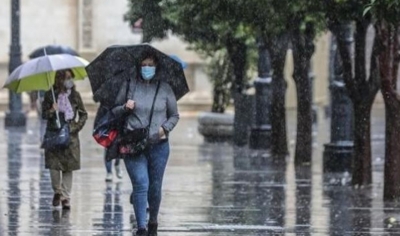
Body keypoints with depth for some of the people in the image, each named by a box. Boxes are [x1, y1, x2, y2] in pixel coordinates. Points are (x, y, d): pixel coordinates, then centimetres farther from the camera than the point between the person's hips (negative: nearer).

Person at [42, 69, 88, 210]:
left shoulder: (74, 95, 4)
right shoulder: (50, 95, 2)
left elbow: (83, 114, 11)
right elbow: (44, 114, 4)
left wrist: (77, 126, -4)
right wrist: (51, 111, -17)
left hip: (70, 134, 1)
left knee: (68, 168, -1)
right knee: (53, 165, -9)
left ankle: (66, 198, 7)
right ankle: (57, 191, 17)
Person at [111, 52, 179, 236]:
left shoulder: (164, 88, 4)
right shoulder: (129, 86, 3)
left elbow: (174, 115, 12)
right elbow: (114, 111, 12)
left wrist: (166, 128, -7)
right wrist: (125, 108, -10)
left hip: (158, 145, 1)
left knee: (155, 187, 9)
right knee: (141, 185, -13)